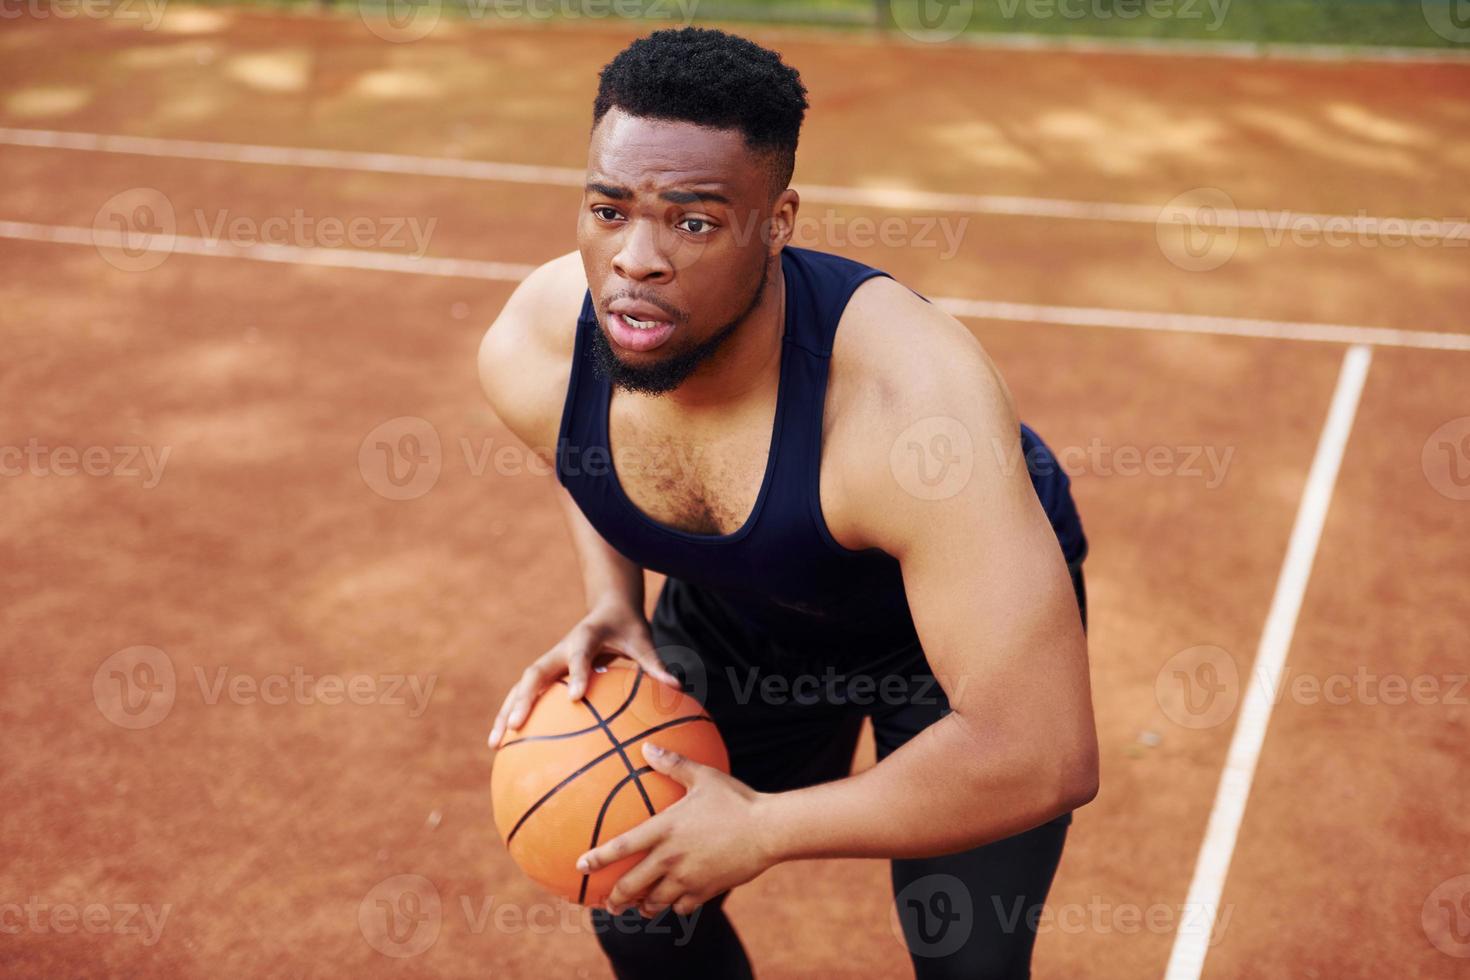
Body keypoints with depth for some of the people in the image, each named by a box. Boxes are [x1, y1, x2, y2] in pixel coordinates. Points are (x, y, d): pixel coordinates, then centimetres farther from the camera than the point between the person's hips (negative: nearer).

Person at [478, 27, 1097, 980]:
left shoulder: (910, 396, -45)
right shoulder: (528, 355, -27)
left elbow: (1044, 757, -44)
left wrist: (762, 828, -35)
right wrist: (612, 606, -16)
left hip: (964, 610, -4)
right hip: (740, 609, 4)